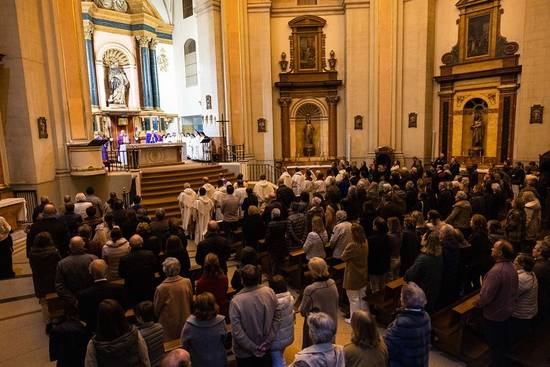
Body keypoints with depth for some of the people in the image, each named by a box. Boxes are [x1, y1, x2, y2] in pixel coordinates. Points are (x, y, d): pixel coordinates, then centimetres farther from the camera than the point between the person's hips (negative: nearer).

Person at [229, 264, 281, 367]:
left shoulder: (236, 301, -29)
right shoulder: (270, 292, -18)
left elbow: (237, 332, -24)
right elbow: (277, 319, -9)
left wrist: (254, 348, -12)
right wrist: (267, 341, -5)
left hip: (244, 352, -2)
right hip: (266, 347, 3)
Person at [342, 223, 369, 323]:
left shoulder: (352, 245, -28)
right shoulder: (366, 243, -5)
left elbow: (343, 257, -14)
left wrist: (347, 248, -4)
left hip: (353, 276, -7)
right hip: (363, 275, 7)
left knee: (354, 299, 9)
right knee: (363, 297, 22)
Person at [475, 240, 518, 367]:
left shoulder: (496, 271, -33)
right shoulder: (512, 267, -5)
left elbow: (487, 295, -29)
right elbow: (514, 290, 8)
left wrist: (478, 304, -11)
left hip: (494, 314, -9)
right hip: (507, 310, 9)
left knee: (495, 344, 9)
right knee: (504, 339, 27)